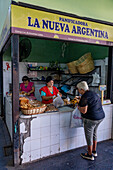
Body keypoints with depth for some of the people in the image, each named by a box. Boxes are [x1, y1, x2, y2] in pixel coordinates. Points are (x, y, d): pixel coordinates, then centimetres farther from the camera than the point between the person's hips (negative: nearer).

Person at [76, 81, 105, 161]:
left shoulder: (85, 97, -19)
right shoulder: (94, 93, 7)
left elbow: (84, 111, -23)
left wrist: (79, 107, -3)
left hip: (91, 119, -9)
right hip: (101, 116, 9)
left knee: (89, 136, 9)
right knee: (94, 134, 24)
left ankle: (90, 155, 25)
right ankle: (94, 151, 39)